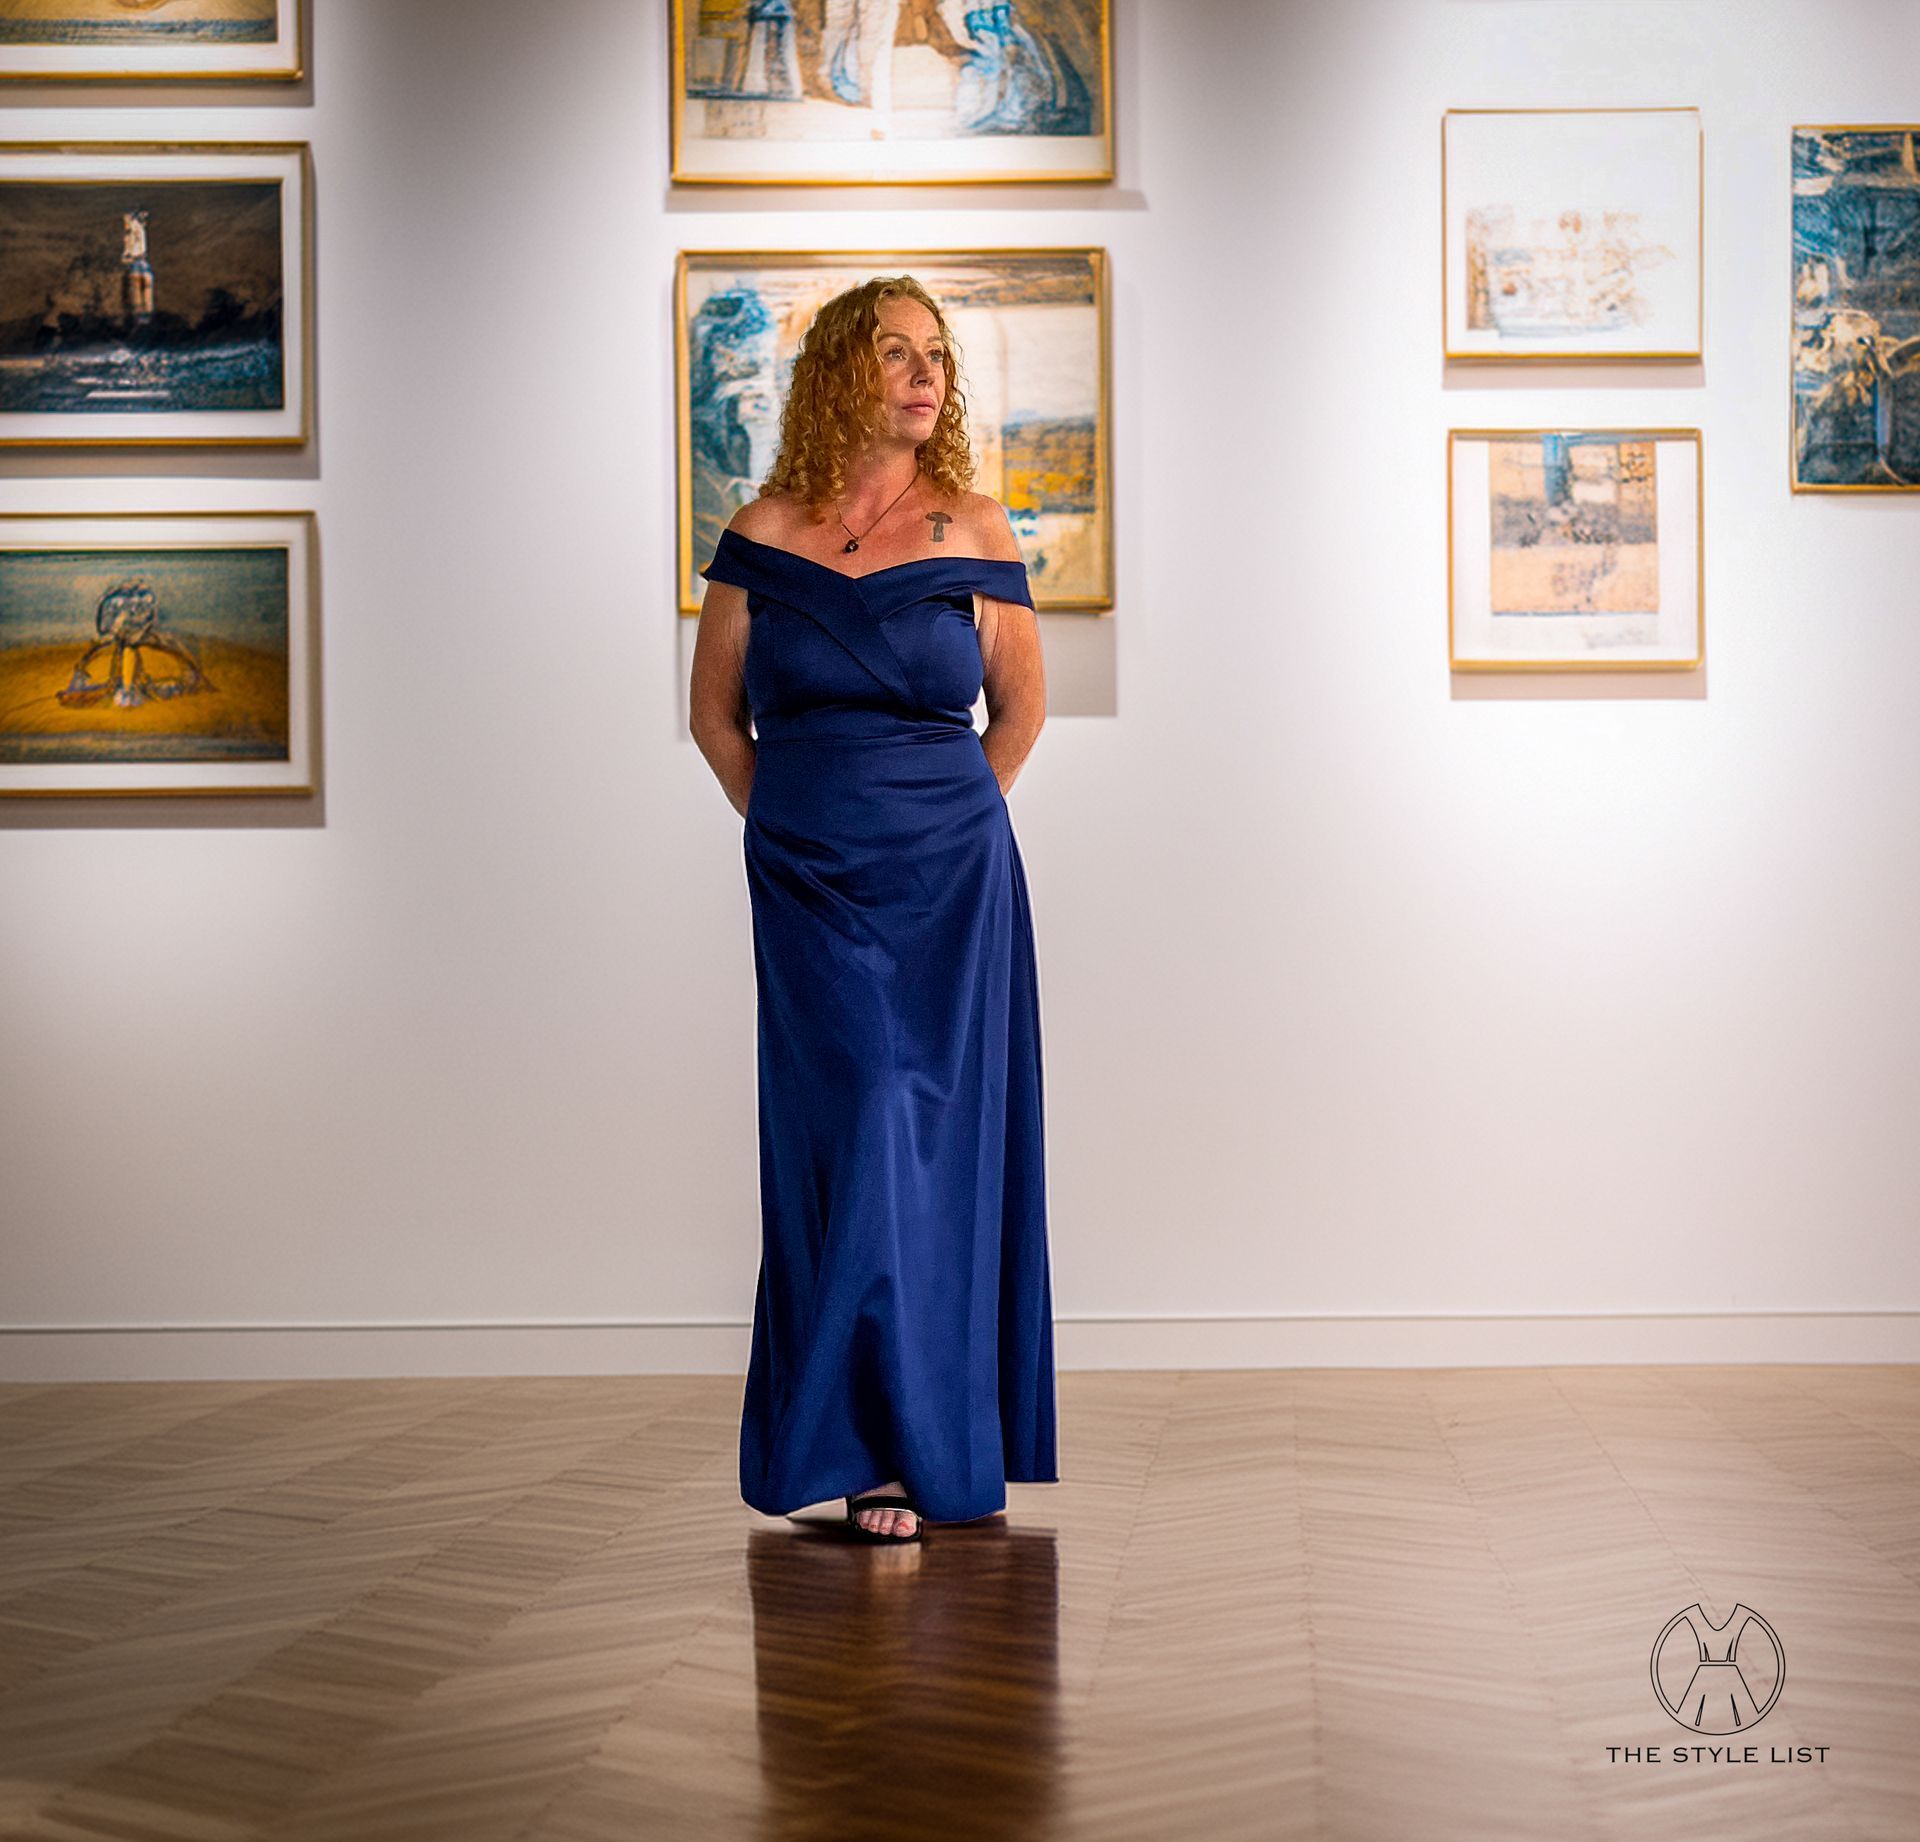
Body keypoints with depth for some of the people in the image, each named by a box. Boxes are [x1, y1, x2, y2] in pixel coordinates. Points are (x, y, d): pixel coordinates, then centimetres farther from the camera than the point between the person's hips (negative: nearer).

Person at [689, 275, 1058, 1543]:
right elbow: (716, 710, 12)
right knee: (852, 1138, -3)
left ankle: (932, 1443, 13)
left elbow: (1023, 703, 13)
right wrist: (786, 822, 12)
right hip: (809, 881, 0)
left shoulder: (973, 533, 2)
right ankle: (877, 1450, 3)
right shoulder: (766, 536, 2)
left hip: (953, 877, 0)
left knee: (940, 1140, 2)